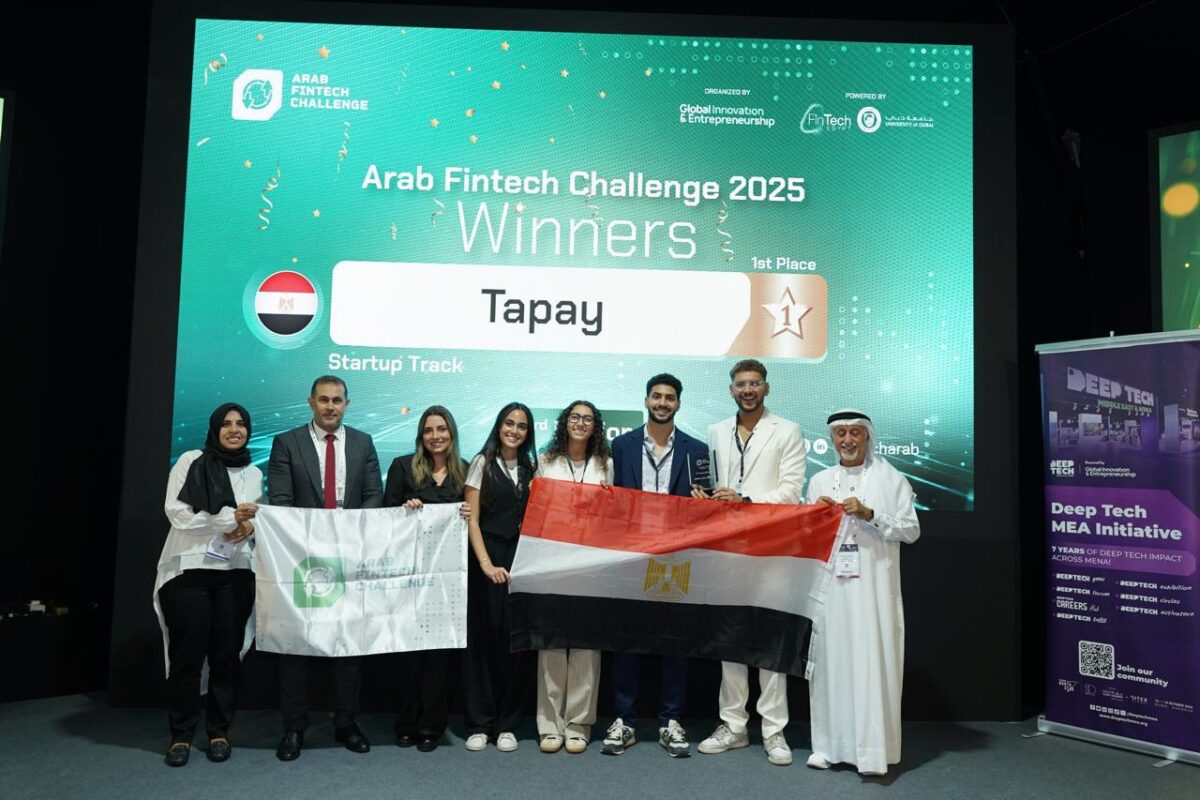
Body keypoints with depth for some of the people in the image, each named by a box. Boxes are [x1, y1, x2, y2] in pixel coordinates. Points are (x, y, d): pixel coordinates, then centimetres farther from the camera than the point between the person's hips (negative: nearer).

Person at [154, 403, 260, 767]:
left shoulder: (254, 473, 13)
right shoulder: (190, 461, 2)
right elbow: (177, 513, -7)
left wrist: (249, 526, -8)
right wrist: (229, 517, -14)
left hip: (236, 572, 3)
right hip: (189, 569, -3)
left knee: (226, 653, 5)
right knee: (186, 654, 0)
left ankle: (219, 732, 17)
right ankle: (181, 735, 14)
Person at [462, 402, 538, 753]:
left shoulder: (531, 468, 13)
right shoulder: (483, 463, 3)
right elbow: (472, 519, -3)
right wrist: (486, 563, -12)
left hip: (522, 561, 3)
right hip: (488, 559, -3)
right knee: (484, 639, 1)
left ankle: (506, 723, 15)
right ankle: (479, 723, 12)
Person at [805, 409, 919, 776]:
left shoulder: (891, 479, 3)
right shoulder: (819, 481, 14)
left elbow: (911, 531, -1)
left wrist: (869, 514, -13)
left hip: (874, 587, -3)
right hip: (830, 586, 3)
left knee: (872, 662, -5)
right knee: (830, 658, 3)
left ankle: (873, 750, 1)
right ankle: (830, 744, 13)